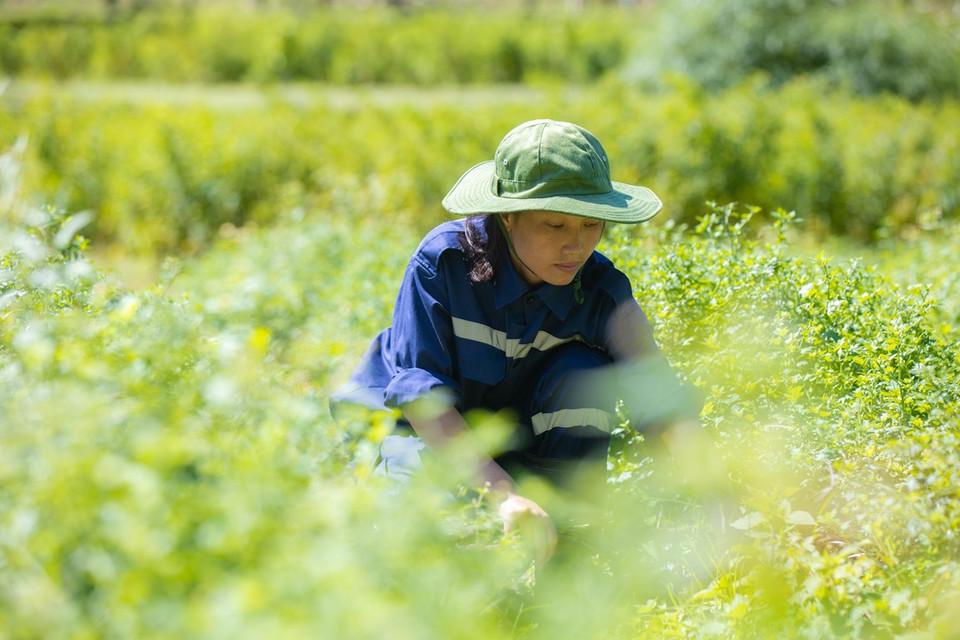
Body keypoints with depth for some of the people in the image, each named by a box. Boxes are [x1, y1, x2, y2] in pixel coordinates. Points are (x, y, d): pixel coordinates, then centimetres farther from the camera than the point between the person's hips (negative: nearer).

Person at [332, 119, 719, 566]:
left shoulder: (602, 293, -18)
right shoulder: (444, 260, -25)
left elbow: (662, 399, -28)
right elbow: (421, 394, -29)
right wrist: (505, 493, -41)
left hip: (524, 446, 3)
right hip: (429, 432, -2)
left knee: (585, 374, -26)